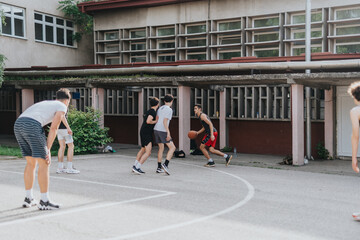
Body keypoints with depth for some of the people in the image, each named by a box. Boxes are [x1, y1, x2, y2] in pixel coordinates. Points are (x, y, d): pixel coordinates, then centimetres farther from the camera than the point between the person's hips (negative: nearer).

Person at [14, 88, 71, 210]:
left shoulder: (44, 103, 37)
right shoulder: (62, 107, 14)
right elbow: (53, 128, 0)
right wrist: (48, 151, 0)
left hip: (18, 124, 8)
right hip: (32, 126, -8)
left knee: (31, 163, 20)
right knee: (44, 164, 3)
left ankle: (28, 199, 24)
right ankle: (44, 201, 6)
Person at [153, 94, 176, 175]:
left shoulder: (160, 108, 17)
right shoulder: (169, 110, -7)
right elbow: (165, 121, -17)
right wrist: (168, 133, -19)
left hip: (156, 129, 8)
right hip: (163, 131, -8)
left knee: (161, 148, 18)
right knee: (172, 147, -3)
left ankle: (159, 168, 18)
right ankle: (165, 165, -16)